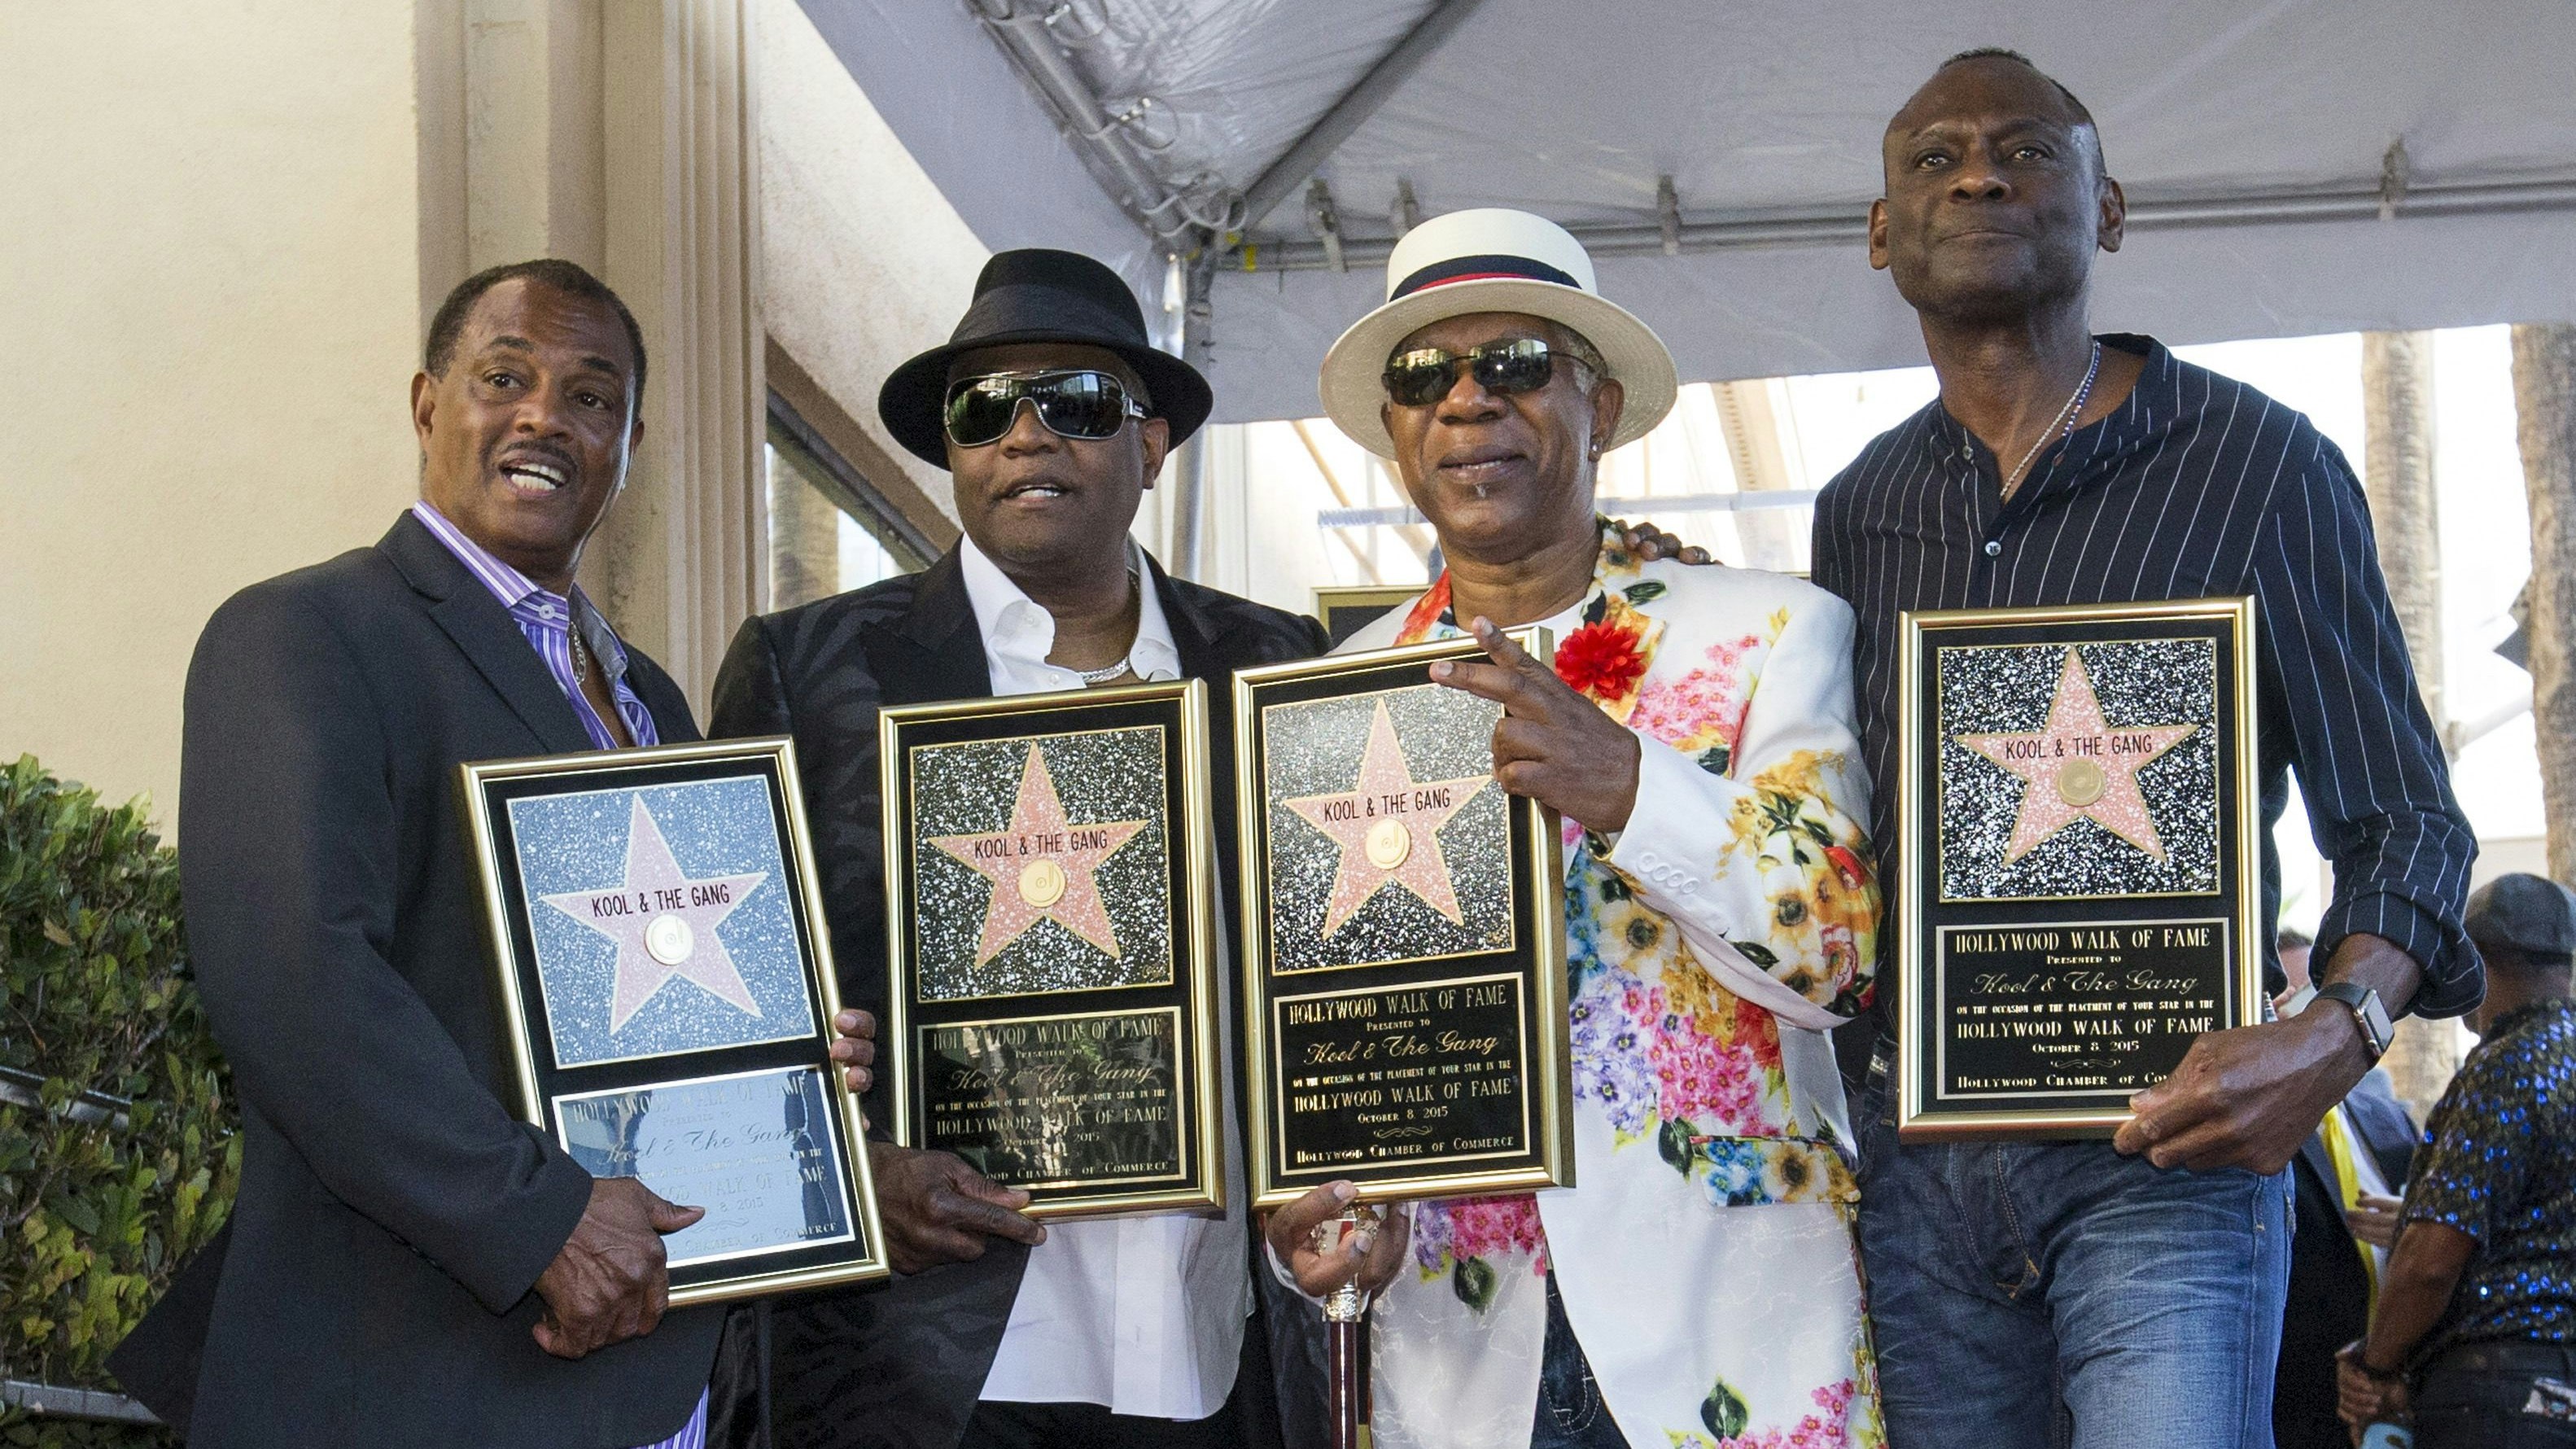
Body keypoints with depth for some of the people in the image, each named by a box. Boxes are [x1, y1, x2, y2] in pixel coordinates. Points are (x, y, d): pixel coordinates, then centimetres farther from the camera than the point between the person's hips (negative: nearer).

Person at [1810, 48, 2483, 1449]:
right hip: (1915, 1158, 4)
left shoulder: (2257, 465, 0)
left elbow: (2398, 815, -1)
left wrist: (2339, 1031, -19)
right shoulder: (1859, 511, 13)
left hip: (2160, 1142, -4)